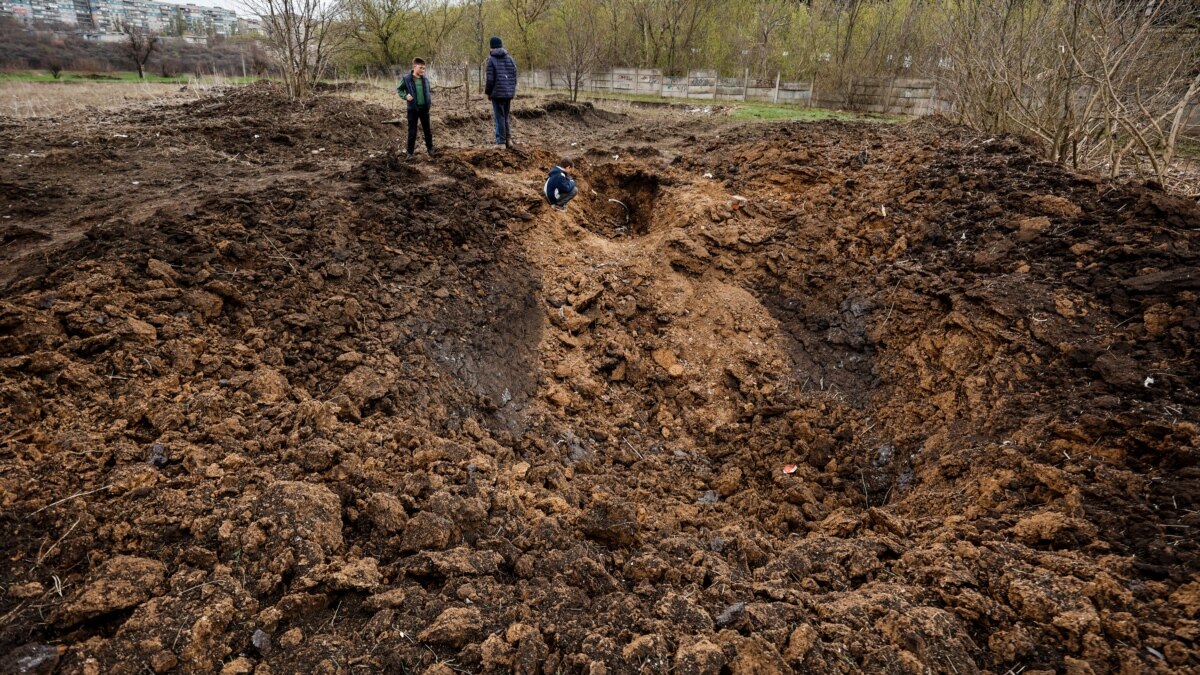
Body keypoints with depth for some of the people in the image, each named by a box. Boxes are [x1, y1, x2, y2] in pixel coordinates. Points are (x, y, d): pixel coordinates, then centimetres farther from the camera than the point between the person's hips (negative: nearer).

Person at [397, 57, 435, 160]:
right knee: (412, 132, 2)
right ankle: (410, 152, 12)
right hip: (413, 109, -3)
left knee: (427, 130, 14)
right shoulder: (406, 79, -10)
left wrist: (430, 99, 1)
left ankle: (430, 148, 30)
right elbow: (399, 89, 2)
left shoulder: (425, 79, 2)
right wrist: (405, 96, -15)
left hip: (424, 108, 3)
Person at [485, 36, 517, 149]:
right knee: (505, 117, 17)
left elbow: (490, 79, -11)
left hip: (497, 93, -5)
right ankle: (508, 139, 15)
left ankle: (501, 142, -1)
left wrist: (488, 92, 2)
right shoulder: (510, 59, 7)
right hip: (509, 93, 5)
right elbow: (515, 77, 7)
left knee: (499, 118, 0)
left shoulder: (491, 60, -8)